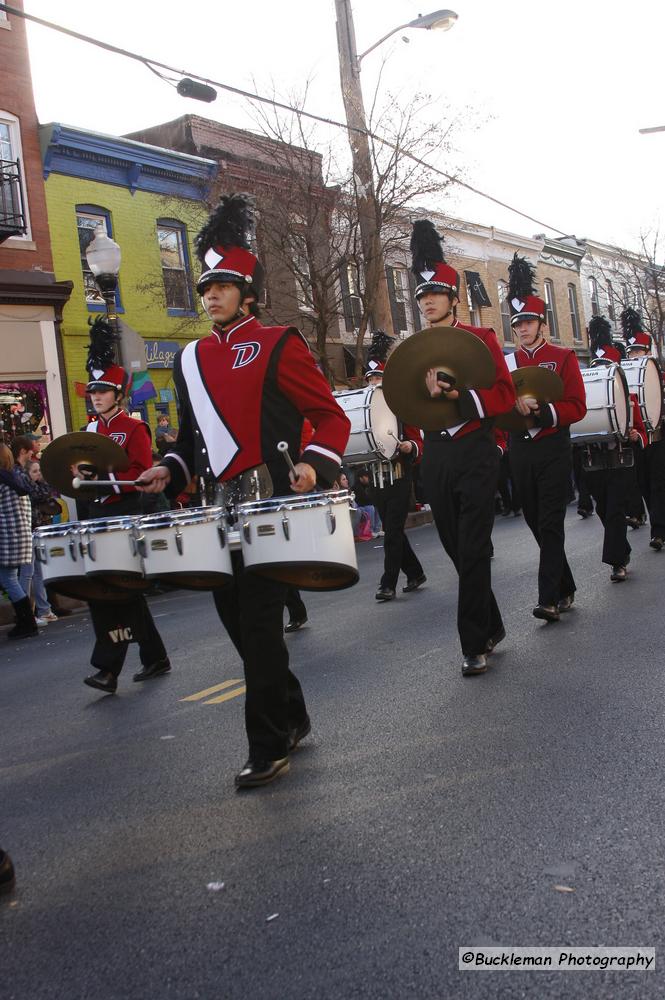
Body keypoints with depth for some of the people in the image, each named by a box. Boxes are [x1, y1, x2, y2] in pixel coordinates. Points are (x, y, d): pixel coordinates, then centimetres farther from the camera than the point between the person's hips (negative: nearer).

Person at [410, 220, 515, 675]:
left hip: (475, 454, -4)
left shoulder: (481, 339, 0)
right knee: (459, 551, 10)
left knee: (473, 551, -6)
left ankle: (475, 645, 2)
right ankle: (492, 627, 27)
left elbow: (505, 394, -7)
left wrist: (458, 395, -22)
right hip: (436, 458, 5)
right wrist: (425, 395, -15)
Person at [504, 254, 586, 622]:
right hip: (520, 451, 4)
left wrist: (540, 410, -22)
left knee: (550, 524, -7)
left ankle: (550, 598, -7)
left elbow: (577, 407, -9)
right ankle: (566, 590, 22)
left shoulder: (563, 357, -1)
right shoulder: (506, 363, 10)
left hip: (553, 450, -4)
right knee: (536, 523, 8)